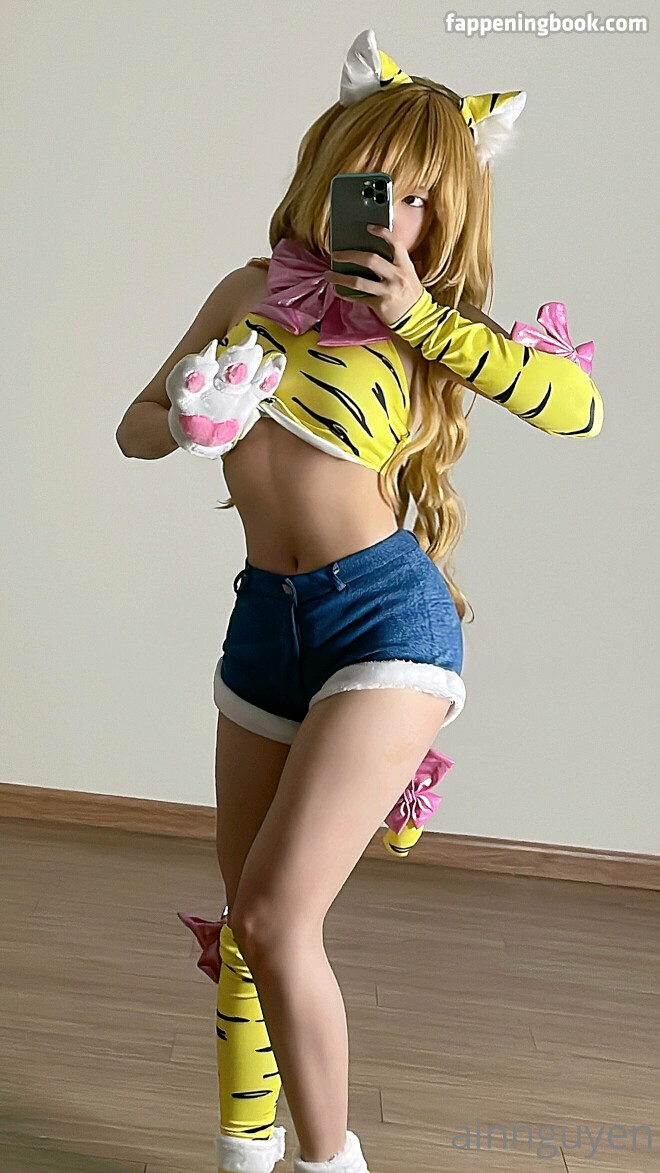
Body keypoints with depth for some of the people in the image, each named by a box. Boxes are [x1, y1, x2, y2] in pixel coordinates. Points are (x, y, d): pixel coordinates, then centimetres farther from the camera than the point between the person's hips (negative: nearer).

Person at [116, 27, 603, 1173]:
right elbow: (136, 424, 16)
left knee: (274, 917, -13)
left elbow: (580, 405, -17)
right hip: (265, 618, 5)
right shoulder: (251, 292, 10)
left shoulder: (429, 323, -1)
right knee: (245, 921, 15)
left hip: (384, 616, -5)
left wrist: (423, 316, -18)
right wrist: (192, 423, -6)